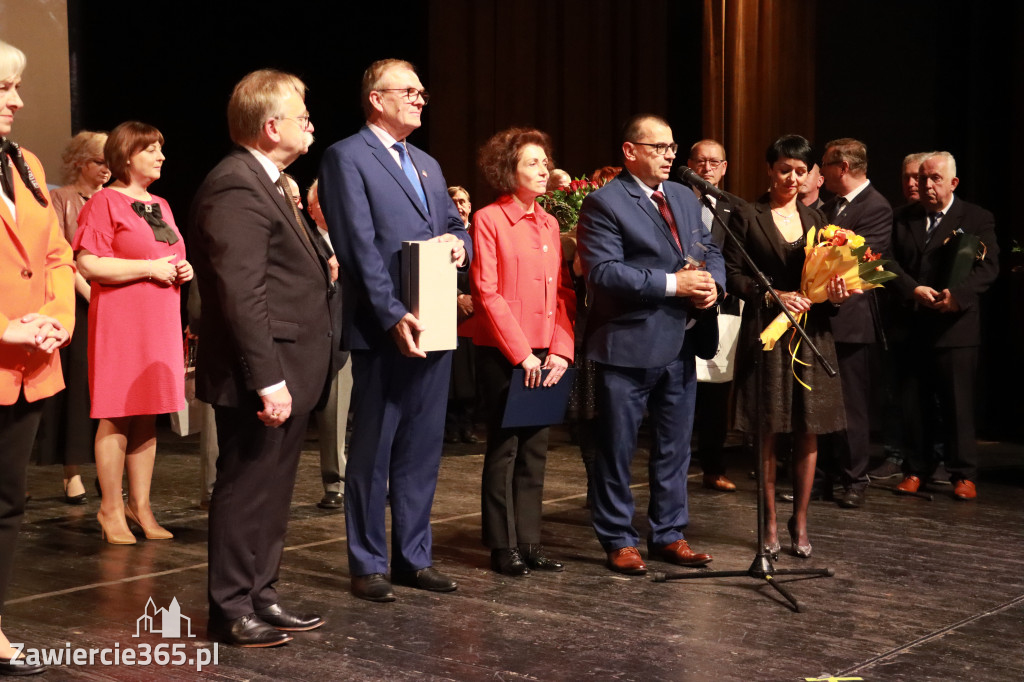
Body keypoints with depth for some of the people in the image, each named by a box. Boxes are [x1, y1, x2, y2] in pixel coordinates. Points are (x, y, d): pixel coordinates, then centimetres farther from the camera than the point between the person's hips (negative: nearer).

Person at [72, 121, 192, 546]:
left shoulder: (161, 205, 18)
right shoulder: (105, 202, -6)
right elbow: (88, 264, -15)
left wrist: (182, 270, 7)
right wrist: (150, 268, -15)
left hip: (161, 320, 7)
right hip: (120, 320, -7)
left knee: (147, 418, 8)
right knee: (116, 416, -5)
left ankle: (140, 506, 14)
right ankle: (111, 508, 4)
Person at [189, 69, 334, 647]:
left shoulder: (265, 183, 16)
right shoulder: (235, 188, -18)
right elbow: (240, 293, -24)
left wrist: (320, 266, 7)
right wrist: (267, 379, -26)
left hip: (287, 371, 11)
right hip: (265, 375, -11)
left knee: (271, 492, 17)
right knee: (247, 491, 0)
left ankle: (261, 596, 28)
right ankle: (231, 611, 11)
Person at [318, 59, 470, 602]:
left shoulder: (427, 165, 20)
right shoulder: (347, 157, -5)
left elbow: (455, 227, 23)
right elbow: (359, 247, -13)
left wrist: (459, 243, -2)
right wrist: (394, 316, -20)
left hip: (433, 327, 7)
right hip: (382, 331, -7)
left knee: (422, 449, 12)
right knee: (372, 451, 2)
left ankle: (414, 556, 21)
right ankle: (368, 564, 11)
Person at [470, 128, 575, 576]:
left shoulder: (549, 224, 13)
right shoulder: (488, 220, -6)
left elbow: (562, 292, 10)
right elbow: (487, 294, -11)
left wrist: (560, 350, -2)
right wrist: (522, 354, -14)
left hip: (545, 356, 6)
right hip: (503, 353, -6)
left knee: (535, 448, 9)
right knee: (504, 448, 0)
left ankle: (529, 542, 16)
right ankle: (503, 546, 9)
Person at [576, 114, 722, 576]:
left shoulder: (685, 198, 14)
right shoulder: (604, 203, -10)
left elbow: (710, 251, 18)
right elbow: (603, 271, -19)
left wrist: (712, 281, -6)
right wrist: (671, 284, -21)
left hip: (680, 344, 7)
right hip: (628, 346, -7)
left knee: (675, 446, 14)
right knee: (617, 448, 3)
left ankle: (669, 534, 26)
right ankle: (618, 541, 15)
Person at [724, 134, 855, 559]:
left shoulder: (816, 220, 13)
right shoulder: (747, 217, 0)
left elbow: (827, 274, 16)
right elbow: (732, 274, -4)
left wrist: (836, 294, -6)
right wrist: (774, 295, -16)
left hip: (811, 331, 4)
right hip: (765, 332, -4)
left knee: (808, 432, 4)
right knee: (767, 432, 0)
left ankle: (799, 523, 15)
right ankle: (770, 524, 11)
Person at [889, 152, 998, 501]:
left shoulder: (977, 219, 4)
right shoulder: (903, 219, 13)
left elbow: (987, 267, -5)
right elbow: (891, 263, 3)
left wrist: (958, 294, -21)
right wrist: (913, 291, -14)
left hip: (956, 326, -3)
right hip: (911, 326, 3)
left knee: (959, 403, -1)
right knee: (915, 403, 7)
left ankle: (963, 474, 8)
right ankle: (916, 469, 17)